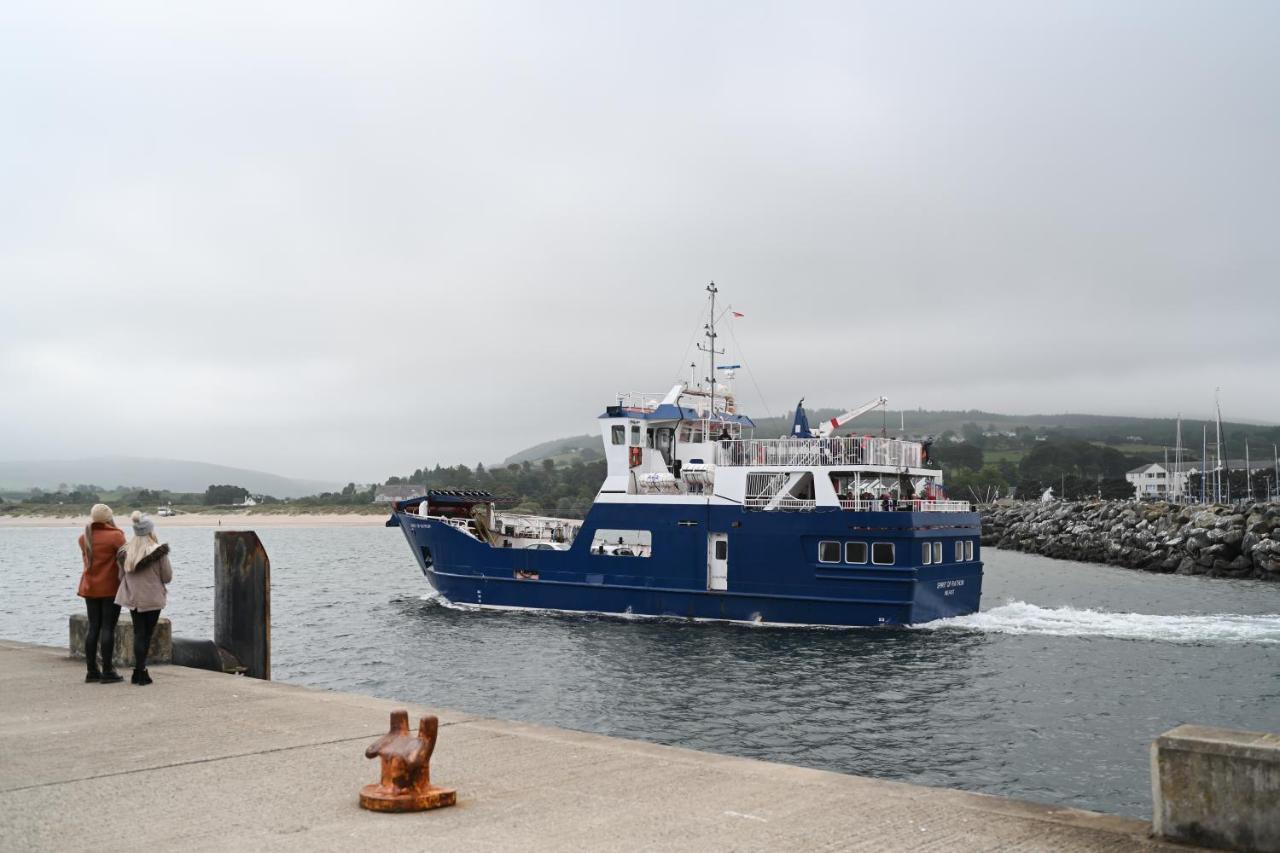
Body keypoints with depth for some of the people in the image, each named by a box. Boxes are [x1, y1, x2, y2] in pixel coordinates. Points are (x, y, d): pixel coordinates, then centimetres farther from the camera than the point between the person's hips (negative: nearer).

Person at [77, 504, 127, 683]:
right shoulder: (115, 535, -12)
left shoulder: (84, 537, 7)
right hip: (110, 588, -6)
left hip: (90, 587, 6)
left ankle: (92, 671, 11)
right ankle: (107, 672, -2)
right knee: (108, 628, -3)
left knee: (93, 628, 9)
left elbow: (86, 560, 15)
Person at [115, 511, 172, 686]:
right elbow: (167, 577, -7)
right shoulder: (158, 552, -13)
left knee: (138, 633, 12)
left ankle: (138, 671, 10)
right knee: (147, 634, 6)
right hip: (152, 598, -4)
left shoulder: (125, 552, 0)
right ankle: (141, 672, 4)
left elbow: (121, 576, 9)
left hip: (132, 598, 4)